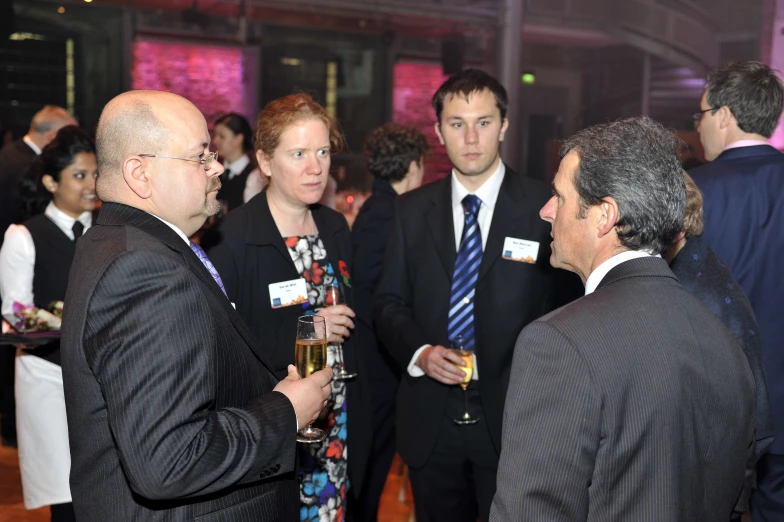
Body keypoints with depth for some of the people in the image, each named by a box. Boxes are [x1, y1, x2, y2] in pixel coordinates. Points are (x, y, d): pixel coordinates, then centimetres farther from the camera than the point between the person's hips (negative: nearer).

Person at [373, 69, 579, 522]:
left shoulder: (545, 208, -6)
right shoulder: (413, 210, 3)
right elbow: (389, 302, 6)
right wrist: (419, 351, -12)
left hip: (513, 416, -2)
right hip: (430, 418, 3)